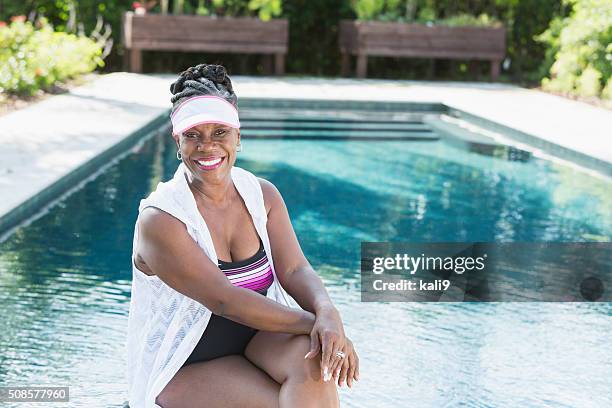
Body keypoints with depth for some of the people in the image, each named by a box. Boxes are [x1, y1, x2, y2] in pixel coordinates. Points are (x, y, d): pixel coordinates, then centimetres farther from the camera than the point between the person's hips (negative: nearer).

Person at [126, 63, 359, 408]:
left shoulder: (262, 195, 1)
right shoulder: (159, 220, -18)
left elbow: (295, 269, -8)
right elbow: (224, 300, -24)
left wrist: (328, 314, -30)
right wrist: (313, 322, -27)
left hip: (259, 339, 5)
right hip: (185, 368, -5)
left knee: (312, 356, -28)